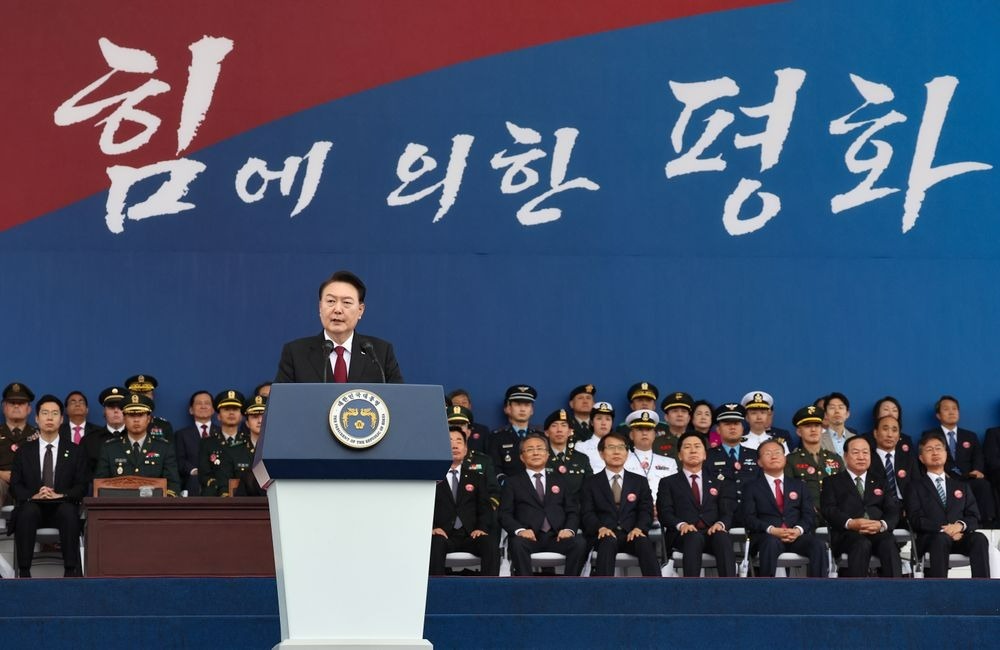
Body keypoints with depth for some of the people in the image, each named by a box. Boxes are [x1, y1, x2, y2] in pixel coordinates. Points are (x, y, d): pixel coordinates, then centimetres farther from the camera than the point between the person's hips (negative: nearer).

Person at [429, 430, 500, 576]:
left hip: (470, 535, 2)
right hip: (444, 535, -2)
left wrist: (482, 528, -7)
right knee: (435, 543, -37)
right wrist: (432, 528, -14)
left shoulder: (476, 478, 22)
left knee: (491, 544, -30)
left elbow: (485, 508, 13)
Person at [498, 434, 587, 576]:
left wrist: (569, 529, -6)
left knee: (580, 543, -29)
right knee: (518, 543, -36)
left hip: (557, 536, 2)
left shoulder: (559, 481, 25)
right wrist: (519, 530, -15)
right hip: (529, 536, -2)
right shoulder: (513, 482, 17)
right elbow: (505, 514, 6)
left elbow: (573, 511, 16)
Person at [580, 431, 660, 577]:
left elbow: (646, 510, 8)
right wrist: (601, 528, -18)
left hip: (631, 535, 1)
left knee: (644, 542, -34)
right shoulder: (592, 483, 15)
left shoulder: (640, 482, 20)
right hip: (604, 535, -1)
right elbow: (587, 513, 4)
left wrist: (639, 528, -14)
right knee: (608, 541, -37)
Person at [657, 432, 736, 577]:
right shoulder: (668, 483, 21)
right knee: (694, 537, -39)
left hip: (713, 533, 2)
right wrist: (681, 525, -16)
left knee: (722, 537, -36)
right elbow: (665, 514, 6)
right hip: (684, 536, -2)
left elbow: (727, 512, 12)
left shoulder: (718, 483, 26)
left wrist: (721, 524, -13)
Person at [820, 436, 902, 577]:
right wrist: (850, 523, -18)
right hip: (846, 534, -2)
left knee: (889, 543, -32)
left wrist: (882, 524, -12)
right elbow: (829, 510, 3)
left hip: (878, 533, 2)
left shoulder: (880, 482, 28)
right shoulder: (833, 482, 20)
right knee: (862, 544, -36)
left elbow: (893, 511, 13)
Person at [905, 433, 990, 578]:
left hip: (960, 537, 3)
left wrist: (960, 525, -10)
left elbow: (974, 517, 14)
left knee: (979, 539, -31)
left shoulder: (961, 485, 26)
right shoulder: (915, 487, 14)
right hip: (930, 538, -3)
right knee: (941, 538, -39)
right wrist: (943, 529, -16)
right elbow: (915, 520, 0)